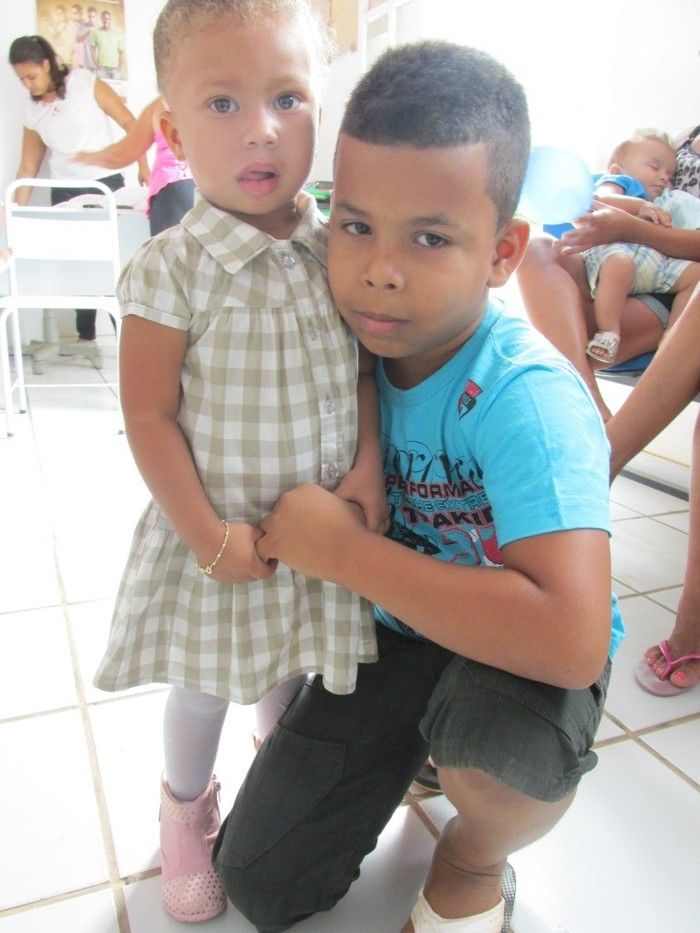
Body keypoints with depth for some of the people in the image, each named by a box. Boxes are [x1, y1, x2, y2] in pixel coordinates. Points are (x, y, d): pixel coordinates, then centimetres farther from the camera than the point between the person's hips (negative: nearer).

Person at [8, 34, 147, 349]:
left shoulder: (87, 83, -4)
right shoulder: (33, 113, 7)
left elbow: (130, 124, -4)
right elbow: (28, 168, 10)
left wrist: (143, 166, -13)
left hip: (105, 186, -4)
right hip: (65, 194, 4)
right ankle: (86, 335, 15)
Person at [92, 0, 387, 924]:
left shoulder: (338, 250, -4)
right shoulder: (173, 269, -17)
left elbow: (365, 367, 4)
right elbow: (150, 416, -14)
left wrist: (370, 462, -10)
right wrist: (207, 534, -15)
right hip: (219, 530, -3)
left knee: (292, 675, 23)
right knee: (205, 684, 18)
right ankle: (186, 810, 50)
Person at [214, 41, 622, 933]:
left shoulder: (525, 396, -30)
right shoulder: (356, 339, -12)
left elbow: (570, 640, -42)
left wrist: (339, 548, -34)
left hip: (518, 654, -4)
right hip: (394, 631, 5)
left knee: (494, 734, -41)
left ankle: (474, 857, -1)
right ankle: (415, 747, 28)